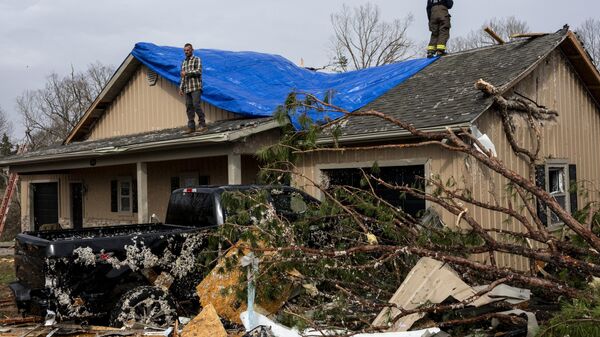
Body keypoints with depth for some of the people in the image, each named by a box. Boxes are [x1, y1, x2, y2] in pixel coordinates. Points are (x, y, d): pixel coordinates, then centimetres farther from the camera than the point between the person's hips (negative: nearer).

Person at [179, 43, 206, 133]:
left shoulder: (197, 59, 3)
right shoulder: (183, 63, 22)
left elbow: (199, 71, -11)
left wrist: (186, 72, -12)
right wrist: (181, 88, 16)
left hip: (196, 87, -6)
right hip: (187, 89, 6)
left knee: (196, 105, -16)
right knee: (189, 107, 1)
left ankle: (202, 124, -7)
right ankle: (191, 127, 2)